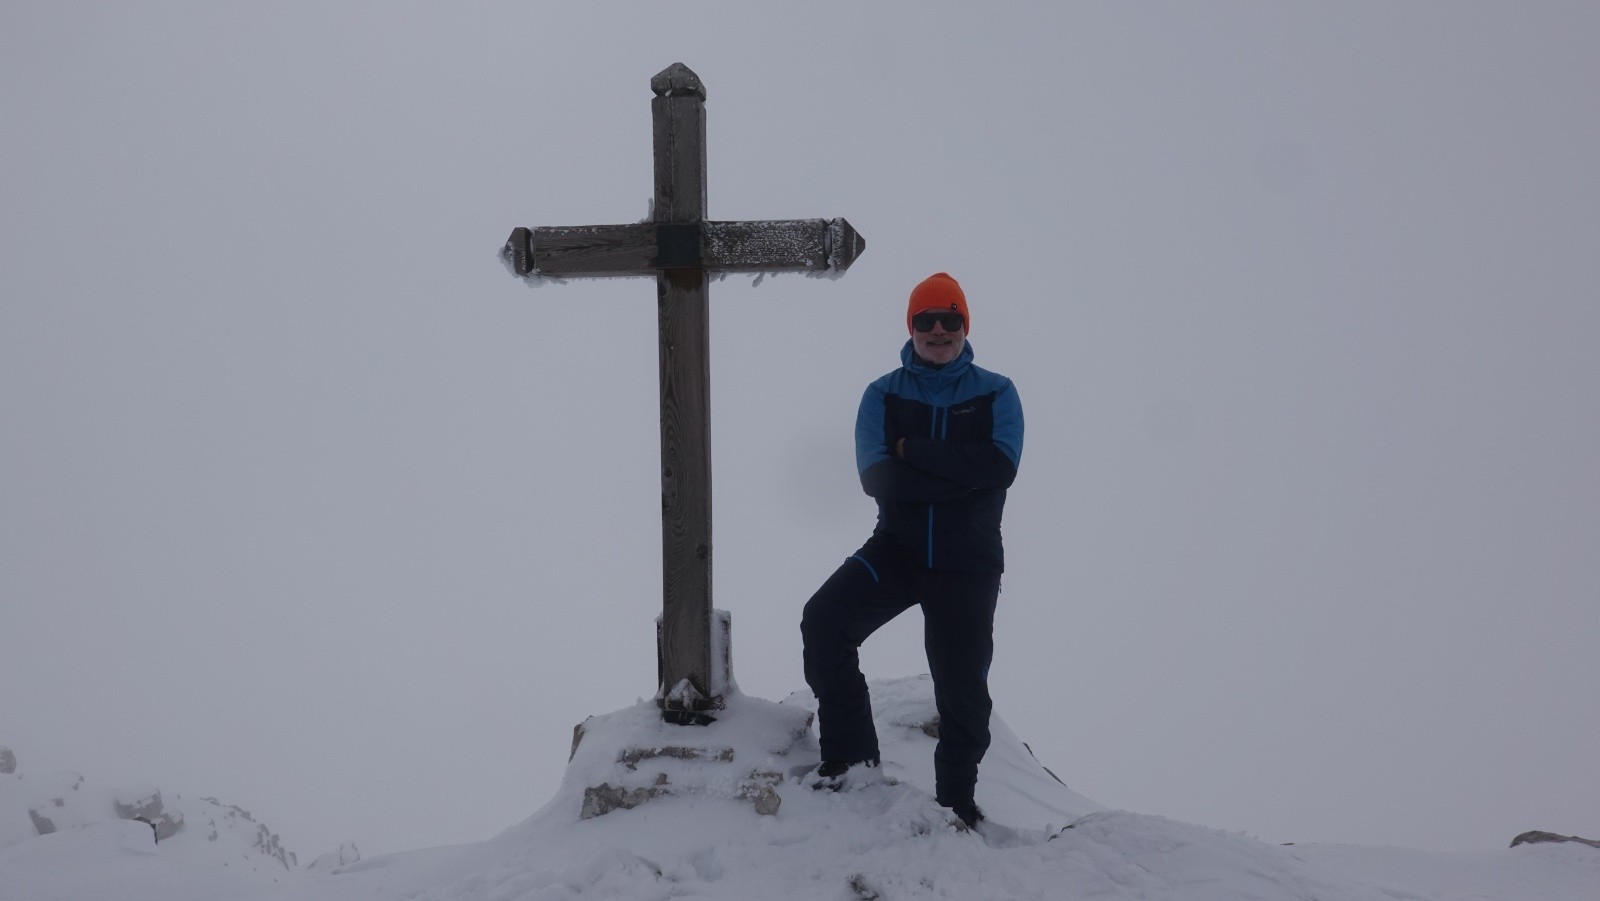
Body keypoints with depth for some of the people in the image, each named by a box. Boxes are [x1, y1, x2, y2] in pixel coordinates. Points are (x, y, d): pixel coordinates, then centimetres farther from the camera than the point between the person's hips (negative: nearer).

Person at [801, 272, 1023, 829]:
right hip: (897, 550, 1)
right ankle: (850, 753, -10)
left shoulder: (995, 394, 1)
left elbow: (1000, 466, -17)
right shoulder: (884, 395, 3)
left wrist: (913, 451, -16)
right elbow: (877, 477, -12)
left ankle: (956, 799, 20)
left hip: (968, 565, -1)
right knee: (824, 621, -22)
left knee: (962, 687, 0)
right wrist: (961, 474, -19)